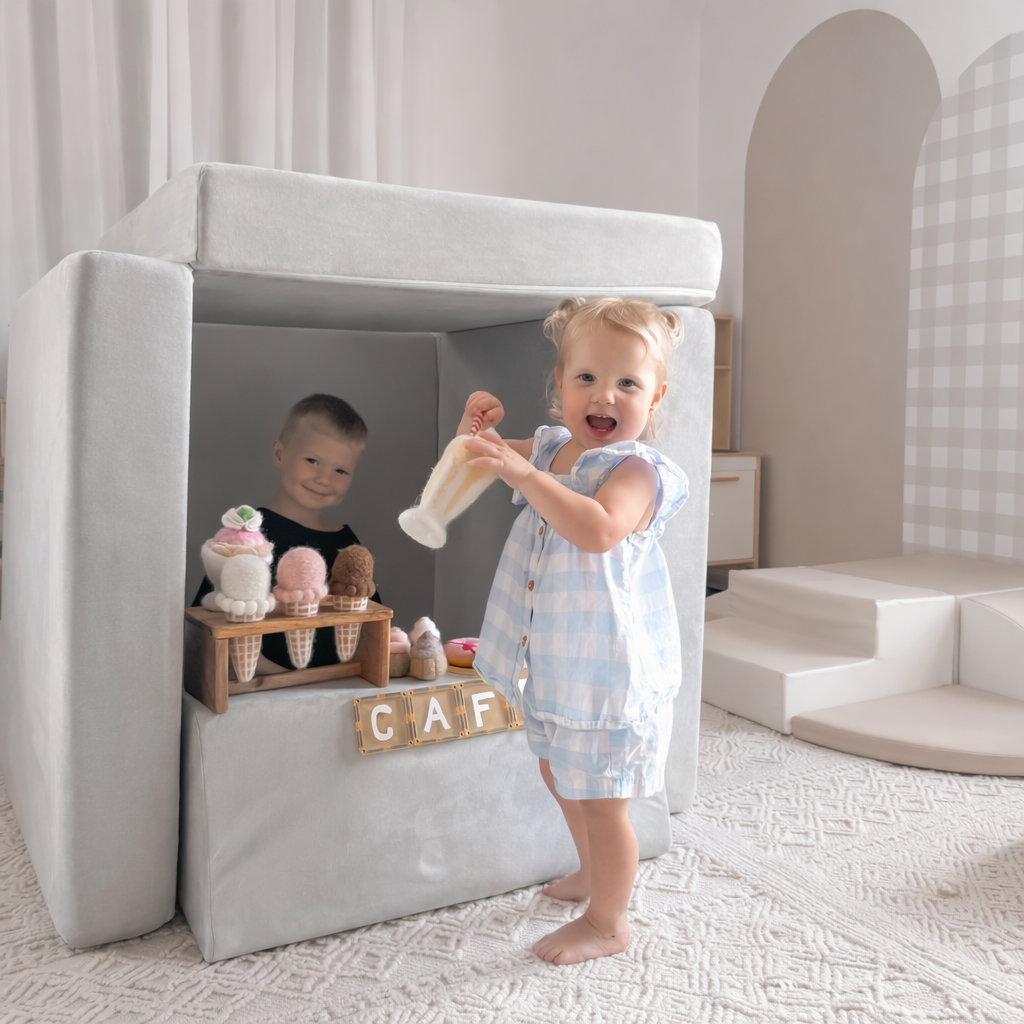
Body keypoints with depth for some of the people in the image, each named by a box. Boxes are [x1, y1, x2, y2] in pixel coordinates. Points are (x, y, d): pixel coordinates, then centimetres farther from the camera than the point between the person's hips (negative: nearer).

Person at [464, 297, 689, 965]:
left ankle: (608, 923, 25)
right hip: (555, 663, 9)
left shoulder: (636, 468, -21)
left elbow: (598, 531, -40)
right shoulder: (550, 449, 4)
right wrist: (478, 426, -5)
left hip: (608, 667, -9)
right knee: (560, 773, 27)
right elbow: (478, 460, 17)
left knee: (599, 798, 4)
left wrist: (524, 474, -44)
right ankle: (594, 871, 51)